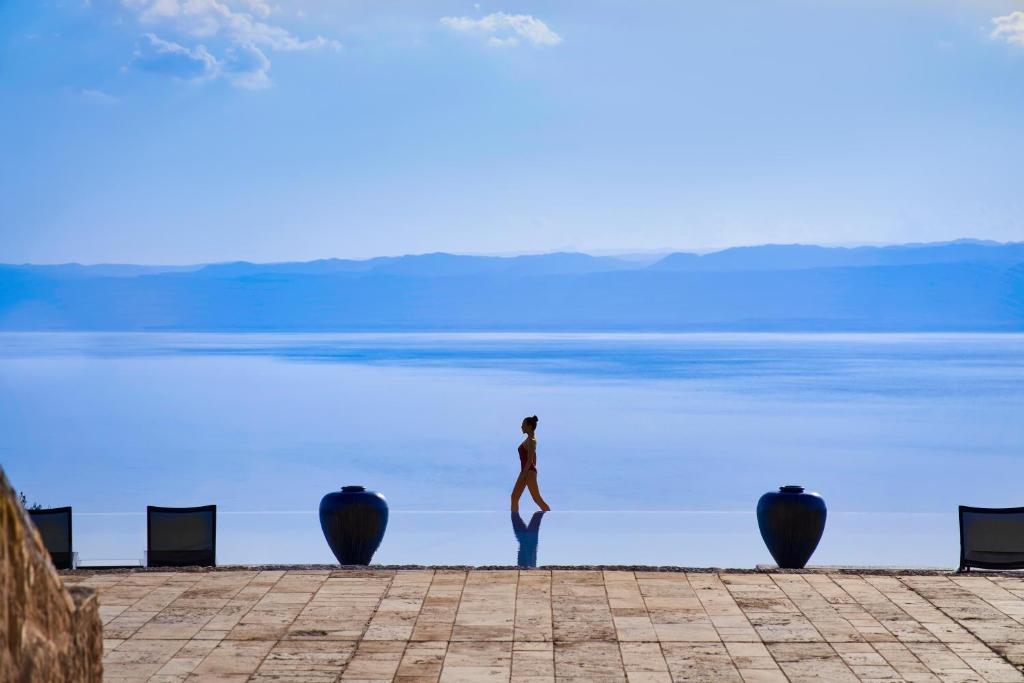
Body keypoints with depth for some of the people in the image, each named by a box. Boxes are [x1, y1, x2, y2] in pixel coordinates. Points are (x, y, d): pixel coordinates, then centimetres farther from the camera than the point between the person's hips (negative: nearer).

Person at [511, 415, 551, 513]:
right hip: (525, 471, 10)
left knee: (537, 498, -6)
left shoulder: (531, 440, -15)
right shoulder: (530, 439, 13)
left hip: (529, 472, -10)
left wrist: (523, 475, -20)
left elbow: (530, 460, -20)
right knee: (514, 497, 8)